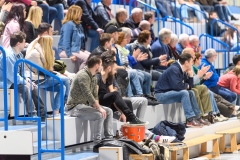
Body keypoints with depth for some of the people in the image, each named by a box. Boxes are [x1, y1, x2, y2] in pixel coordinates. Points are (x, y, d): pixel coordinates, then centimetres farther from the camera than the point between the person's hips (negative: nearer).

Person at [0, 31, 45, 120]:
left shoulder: (19, 55, 5)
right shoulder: (8, 55, -26)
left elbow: (21, 72, 16)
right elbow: (12, 75, -28)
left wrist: (26, 79, -3)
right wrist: (25, 82, -21)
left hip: (16, 80, 10)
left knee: (34, 87, 0)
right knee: (25, 88, -28)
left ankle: (42, 114, 3)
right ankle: (32, 115, -25)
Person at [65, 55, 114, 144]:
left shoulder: (94, 77, 12)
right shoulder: (83, 76, -20)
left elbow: (95, 95, 12)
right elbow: (88, 95, -26)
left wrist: (97, 106, -7)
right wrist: (99, 108, -22)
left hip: (85, 104, 10)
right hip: (75, 106, -10)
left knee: (109, 111, 5)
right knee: (100, 115, -26)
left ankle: (109, 138, 3)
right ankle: (97, 142, -19)